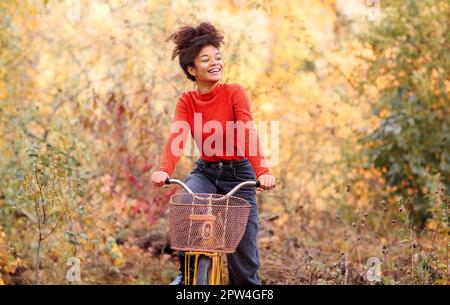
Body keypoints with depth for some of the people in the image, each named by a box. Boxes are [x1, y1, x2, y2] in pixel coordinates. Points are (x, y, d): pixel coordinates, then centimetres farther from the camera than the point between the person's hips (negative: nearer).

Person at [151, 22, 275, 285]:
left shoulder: (235, 93, -11)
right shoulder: (187, 101, -2)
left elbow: (249, 134, -25)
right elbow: (177, 138, -18)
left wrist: (262, 171, -41)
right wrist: (164, 170, -38)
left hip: (239, 173, -2)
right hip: (205, 172, 2)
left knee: (243, 254, -3)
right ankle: (187, 273, -13)